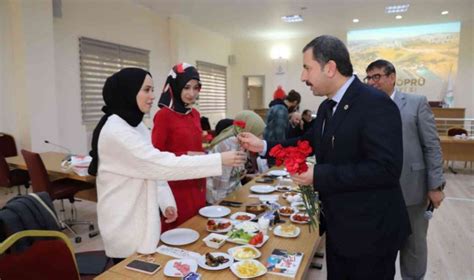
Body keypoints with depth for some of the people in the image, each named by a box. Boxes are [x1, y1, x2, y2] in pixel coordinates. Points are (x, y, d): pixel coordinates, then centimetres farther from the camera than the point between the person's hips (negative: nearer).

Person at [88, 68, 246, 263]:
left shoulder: (136, 125, 6)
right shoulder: (115, 131, -23)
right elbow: (163, 164, -29)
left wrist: (166, 201, -3)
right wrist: (219, 160, -28)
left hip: (143, 215, 8)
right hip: (125, 222, -8)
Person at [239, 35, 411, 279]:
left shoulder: (376, 104, -22)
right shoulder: (327, 107, 6)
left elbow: (386, 169, -29)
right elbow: (310, 141, 16)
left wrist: (319, 176, -28)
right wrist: (264, 146, 7)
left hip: (370, 231, -8)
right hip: (338, 225, 8)